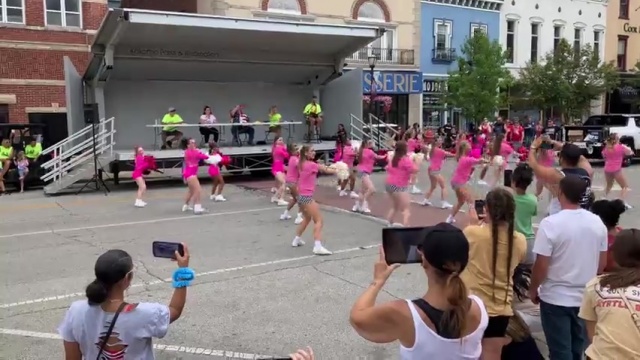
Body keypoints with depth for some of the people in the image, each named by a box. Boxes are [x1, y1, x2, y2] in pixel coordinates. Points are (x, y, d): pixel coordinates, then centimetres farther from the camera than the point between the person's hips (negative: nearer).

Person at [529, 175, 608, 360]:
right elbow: (602, 263, 6)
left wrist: (533, 290, -1)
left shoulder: (550, 223, -19)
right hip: (586, 298, 5)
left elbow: (541, 265, -17)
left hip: (556, 299, -5)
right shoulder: (597, 223, -2)